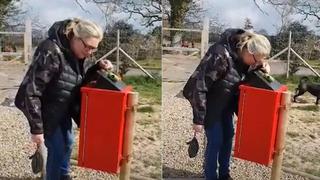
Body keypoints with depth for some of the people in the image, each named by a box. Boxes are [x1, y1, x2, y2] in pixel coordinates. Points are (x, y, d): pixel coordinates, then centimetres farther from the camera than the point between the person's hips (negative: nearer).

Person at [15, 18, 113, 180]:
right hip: (47, 112, -8)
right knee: (57, 149, -1)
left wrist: (98, 67, -11)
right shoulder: (51, 52, -31)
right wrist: (36, 128, -25)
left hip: (64, 110, 8)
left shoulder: (78, 54, -6)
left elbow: (79, 79, 9)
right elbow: (30, 92, -30)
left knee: (67, 142, 21)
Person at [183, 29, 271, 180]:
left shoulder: (243, 54, -9)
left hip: (226, 103, 8)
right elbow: (199, 85, -31)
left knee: (228, 136, 15)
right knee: (215, 141, -1)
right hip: (210, 103, -8)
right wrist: (198, 119, -27)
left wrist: (262, 66, -11)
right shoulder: (221, 55, -34)